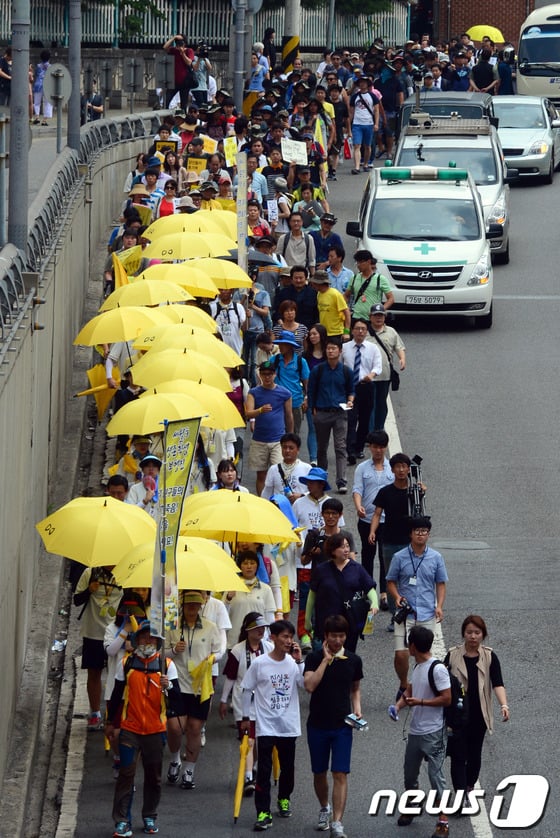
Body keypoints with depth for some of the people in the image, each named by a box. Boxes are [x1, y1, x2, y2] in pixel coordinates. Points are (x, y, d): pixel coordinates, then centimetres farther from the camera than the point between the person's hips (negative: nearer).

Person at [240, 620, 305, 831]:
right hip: (265, 725, -3)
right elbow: (247, 690, 2)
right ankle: (263, 813, -8)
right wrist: (245, 717, 5)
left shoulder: (293, 663, 0)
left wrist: (299, 661, -17)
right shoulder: (259, 663, -7)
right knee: (264, 770, -8)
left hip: (289, 726, 3)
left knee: (287, 766, 16)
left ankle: (284, 799, 40)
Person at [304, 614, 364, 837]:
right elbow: (309, 685, -20)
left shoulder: (353, 660, 2)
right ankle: (324, 809, 38)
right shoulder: (314, 658, -4)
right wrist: (326, 660, -19)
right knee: (319, 772, 13)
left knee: (340, 774, -10)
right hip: (317, 724, 0)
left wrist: (357, 708, 0)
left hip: (342, 725, 0)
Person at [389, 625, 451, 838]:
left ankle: (443, 821, -4)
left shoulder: (437, 669, -16)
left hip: (433, 732, -9)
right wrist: (399, 703, 4)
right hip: (415, 731, 9)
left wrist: (419, 702, -19)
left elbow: (447, 699, -18)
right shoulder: (417, 667, 11)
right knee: (410, 773, 18)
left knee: (436, 774, -8)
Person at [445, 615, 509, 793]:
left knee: (474, 755, 15)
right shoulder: (453, 656, -5)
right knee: (458, 757, -6)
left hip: (478, 716, 1)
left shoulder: (489, 657, -4)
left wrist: (504, 706, -30)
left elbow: (498, 684, -14)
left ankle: (470, 786, 37)